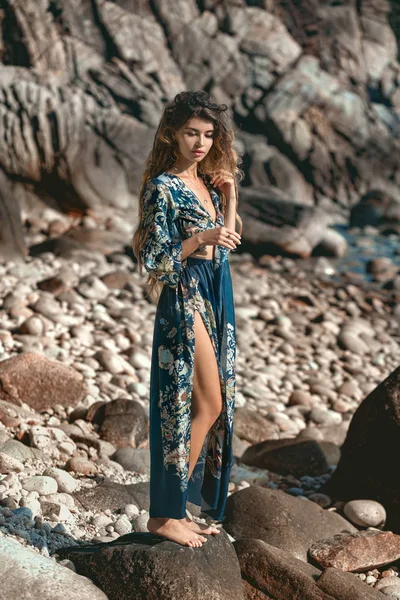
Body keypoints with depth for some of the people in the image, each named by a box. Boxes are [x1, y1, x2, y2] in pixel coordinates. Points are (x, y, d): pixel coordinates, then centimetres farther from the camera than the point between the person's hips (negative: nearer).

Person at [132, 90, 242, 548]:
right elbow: (154, 260, -14)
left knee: (211, 406, 9)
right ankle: (164, 515, 3)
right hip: (185, 300, -8)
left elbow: (227, 242, 11)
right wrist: (201, 238, -24)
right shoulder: (162, 187, -11)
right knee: (207, 405, -7)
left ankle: (173, 508, 19)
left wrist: (230, 194, 5)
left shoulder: (208, 184, 13)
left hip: (215, 300, 9)